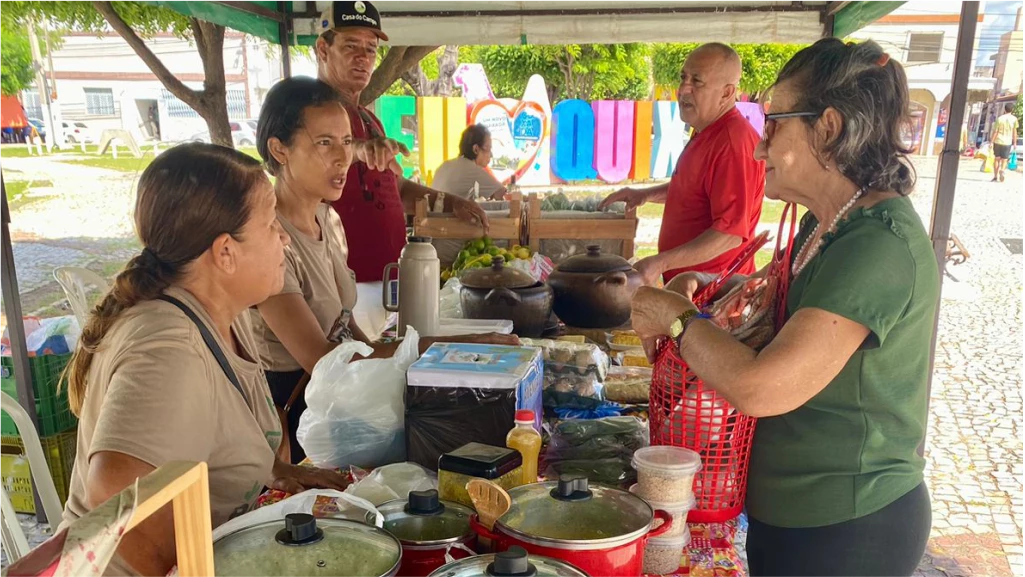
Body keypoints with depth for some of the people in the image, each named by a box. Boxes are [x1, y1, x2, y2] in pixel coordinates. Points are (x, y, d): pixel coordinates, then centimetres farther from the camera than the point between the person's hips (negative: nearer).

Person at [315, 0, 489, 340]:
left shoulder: (368, 119, 18)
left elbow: (395, 187, 26)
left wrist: (450, 203, 13)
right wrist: (355, 148, -51)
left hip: (387, 277, 8)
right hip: (350, 283, -8)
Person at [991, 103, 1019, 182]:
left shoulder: (1000, 118, -4)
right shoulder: (1014, 119, -1)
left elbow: (995, 132, -5)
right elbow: (1014, 132, 1)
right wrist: (1014, 143, 8)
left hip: (998, 141, 0)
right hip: (1007, 142, 0)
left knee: (997, 159, 13)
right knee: (1004, 160, 8)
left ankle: (995, 176, 10)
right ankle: (1002, 170, -22)